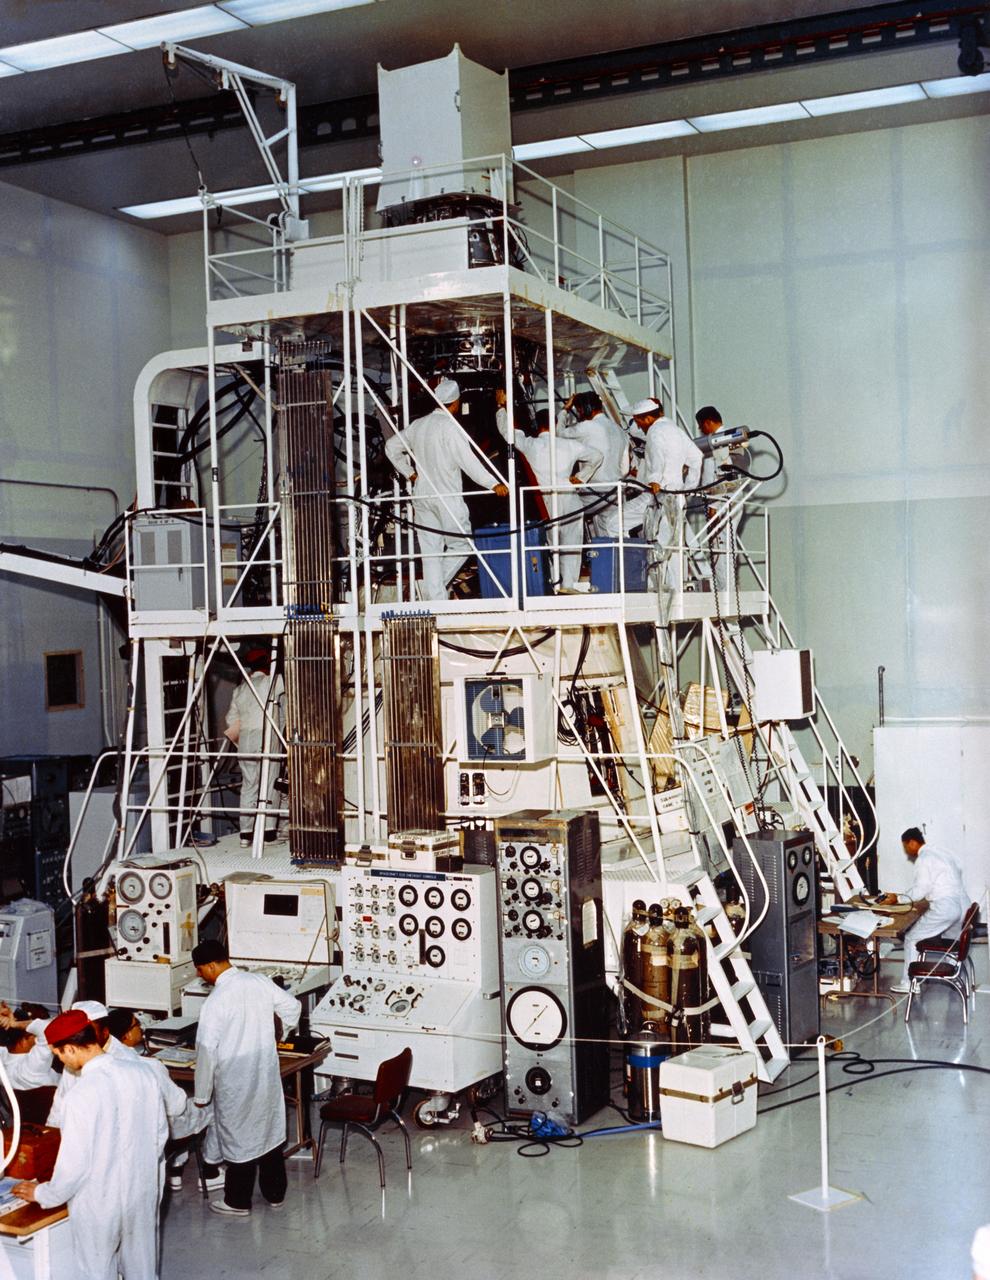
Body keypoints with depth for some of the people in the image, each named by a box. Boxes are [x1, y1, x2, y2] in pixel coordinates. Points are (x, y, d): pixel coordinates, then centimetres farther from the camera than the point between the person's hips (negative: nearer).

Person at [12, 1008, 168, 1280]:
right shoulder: (141, 1073, -9)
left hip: (99, 1204, -5)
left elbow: (74, 1164, -20)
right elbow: (160, 1134, 3)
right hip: (143, 1192, 5)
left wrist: (42, 1194, -2)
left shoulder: (83, 1095, -27)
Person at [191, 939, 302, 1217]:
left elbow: (206, 1051, -18)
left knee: (239, 1137, 10)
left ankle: (238, 1202, 23)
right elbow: (292, 1007, 8)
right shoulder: (260, 982, -5)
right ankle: (275, 1194, 31)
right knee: (270, 1131, 18)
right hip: (267, 1074, 6)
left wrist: (202, 1095, -8)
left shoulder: (216, 1001, -22)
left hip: (235, 1081, -6)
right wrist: (282, 1033, 29)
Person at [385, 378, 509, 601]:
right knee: (461, 545, 3)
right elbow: (468, 461, -19)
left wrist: (409, 473, 24)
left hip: (422, 496, 7)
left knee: (430, 553, 7)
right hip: (447, 497, -7)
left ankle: (435, 596, 7)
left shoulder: (418, 425, 10)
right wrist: (493, 484, -19)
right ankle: (434, 586, -9)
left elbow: (391, 447, 20)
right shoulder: (450, 426, -11)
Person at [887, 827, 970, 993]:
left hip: (945, 908, -9)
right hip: (963, 905, 9)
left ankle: (909, 983, 2)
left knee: (912, 939, 1)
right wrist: (925, 902, 23)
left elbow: (919, 891, -12)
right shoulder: (940, 853, 19)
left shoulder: (924, 859, -9)